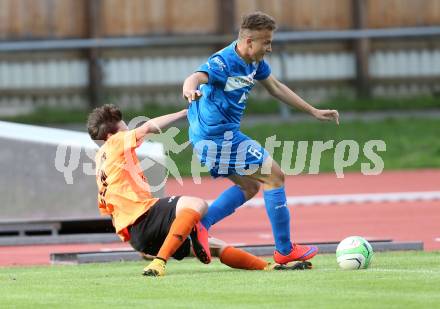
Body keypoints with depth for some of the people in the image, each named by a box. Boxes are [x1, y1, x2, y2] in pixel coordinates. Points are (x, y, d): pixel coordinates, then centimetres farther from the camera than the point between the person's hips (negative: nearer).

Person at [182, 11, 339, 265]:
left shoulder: (255, 62, 6)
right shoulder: (224, 62, -22)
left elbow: (276, 87, 20)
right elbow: (196, 77, -40)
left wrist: (314, 112, 23)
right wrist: (191, 89, -65)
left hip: (209, 137, 10)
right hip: (220, 136, -10)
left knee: (249, 187, 19)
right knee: (275, 177, -4)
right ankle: (285, 250, 3)